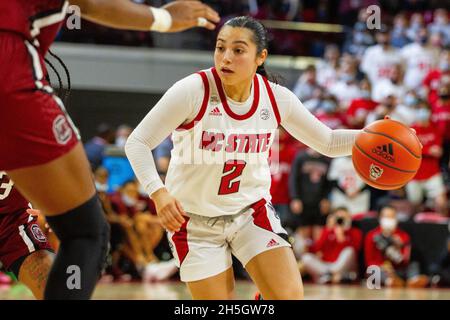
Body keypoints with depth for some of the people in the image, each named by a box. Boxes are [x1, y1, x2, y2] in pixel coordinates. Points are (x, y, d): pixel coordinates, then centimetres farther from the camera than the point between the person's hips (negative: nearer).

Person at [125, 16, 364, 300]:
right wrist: (158, 192, -36)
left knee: (290, 296, -13)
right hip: (196, 220, -3)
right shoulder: (193, 91, -21)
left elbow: (328, 142, 4)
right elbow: (138, 142, -19)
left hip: (252, 210, 3)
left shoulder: (276, 98, -9)